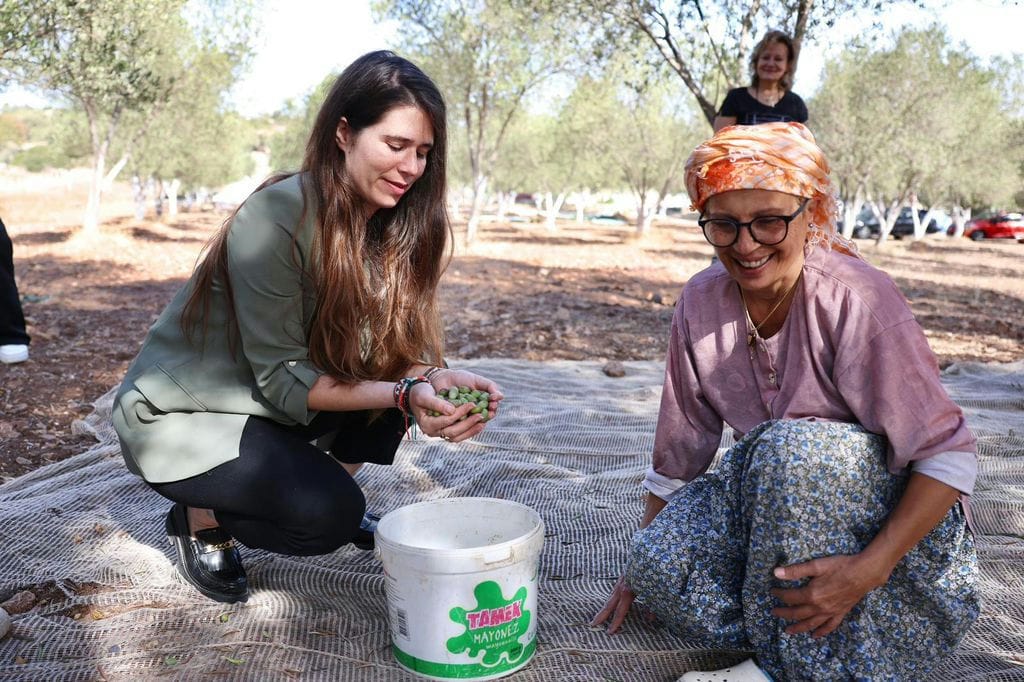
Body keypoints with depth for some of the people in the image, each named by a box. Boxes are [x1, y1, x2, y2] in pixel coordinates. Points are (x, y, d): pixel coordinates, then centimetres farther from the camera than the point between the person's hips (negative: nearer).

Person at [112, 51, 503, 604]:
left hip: (269, 404, 7)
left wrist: (434, 378, -28)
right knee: (328, 513, -25)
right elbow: (282, 379, -25)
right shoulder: (277, 217, -27)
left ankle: (339, 504, 10)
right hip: (178, 415, -7)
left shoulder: (392, 226, -6)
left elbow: (389, 349, -7)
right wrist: (404, 395, -35)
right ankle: (199, 519, 4)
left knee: (398, 375, -11)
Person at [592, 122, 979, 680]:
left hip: (897, 516, -3)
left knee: (794, 449, -34)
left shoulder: (856, 299, -23)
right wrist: (640, 566, 7)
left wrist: (869, 569, -29)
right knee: (659, 561, -21)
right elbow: (678, 451, 2)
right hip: (772, 497, 4)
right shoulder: (701, 302, -8)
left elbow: (949, 456, -20)